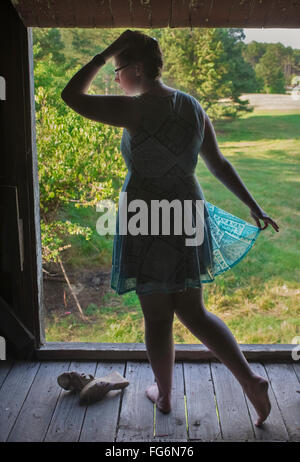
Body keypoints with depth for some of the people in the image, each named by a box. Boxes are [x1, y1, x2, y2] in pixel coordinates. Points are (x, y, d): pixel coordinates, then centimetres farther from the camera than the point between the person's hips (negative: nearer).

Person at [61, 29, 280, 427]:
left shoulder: (135, 110, -16)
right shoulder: (194, 107, 4)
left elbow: (72, 96, -8)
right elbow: (220, 165, 7)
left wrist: (105, 53, -3)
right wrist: (254, 207, 13)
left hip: (147, 225, -6)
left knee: (157, 319, 12)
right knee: (193, 312, 19)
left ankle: (164, 397, 31)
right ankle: (250, 379, 14)